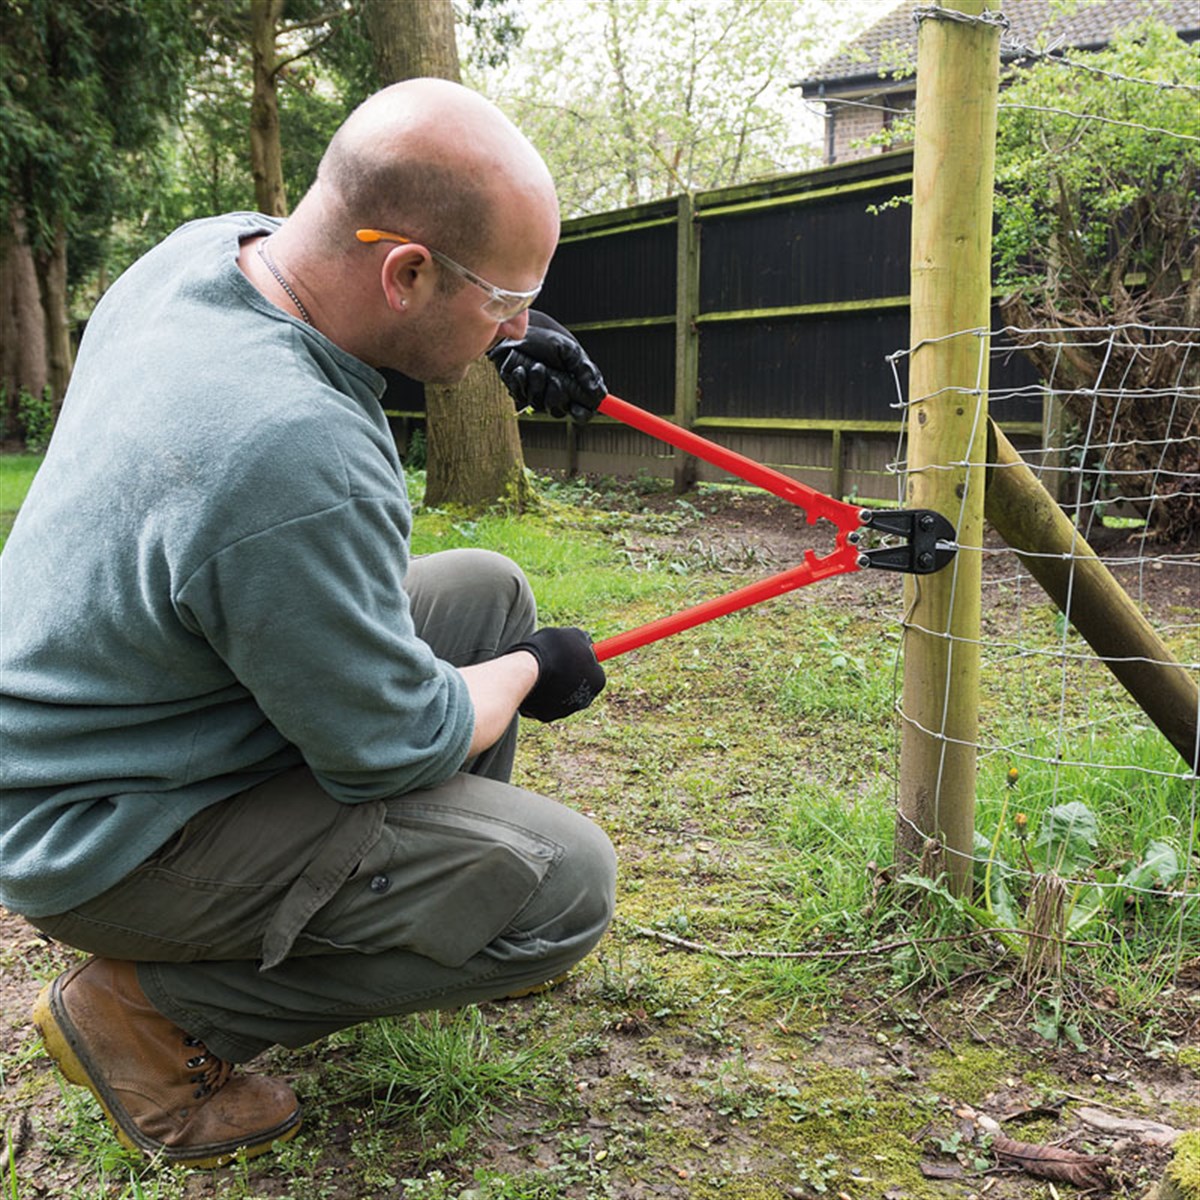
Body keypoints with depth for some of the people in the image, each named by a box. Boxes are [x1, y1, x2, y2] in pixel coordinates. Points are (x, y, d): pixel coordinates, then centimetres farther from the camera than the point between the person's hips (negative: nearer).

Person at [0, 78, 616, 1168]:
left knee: (489, 587, 12)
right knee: (564, 883, -16)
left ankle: (417, 910, 25)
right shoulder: (296, 458, -37)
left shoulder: (212, 243, -9)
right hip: (117, 839, -9)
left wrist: (502, 331, 3)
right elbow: (395, 748, -23)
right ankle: (155, 1012, -3)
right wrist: (530, 672, -3)